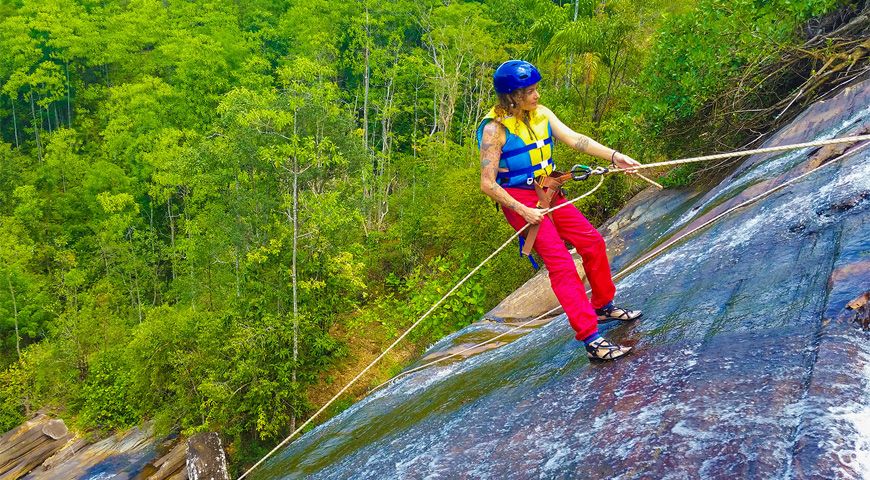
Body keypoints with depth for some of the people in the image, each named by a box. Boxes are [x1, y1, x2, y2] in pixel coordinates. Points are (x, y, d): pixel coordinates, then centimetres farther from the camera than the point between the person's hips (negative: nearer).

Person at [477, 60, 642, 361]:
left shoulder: (541, 114, 1)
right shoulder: (495, 129, -18)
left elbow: (575, 139, -7)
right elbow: (488, 184, -18)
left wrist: (613, 156, -18)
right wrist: (523, 211, -20)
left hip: (549, 194, 7)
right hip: (520, 201, -7)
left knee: (593, 242, 11)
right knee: (561, 263, -15)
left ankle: (603, 306, 34)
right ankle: (591, 340, -13)